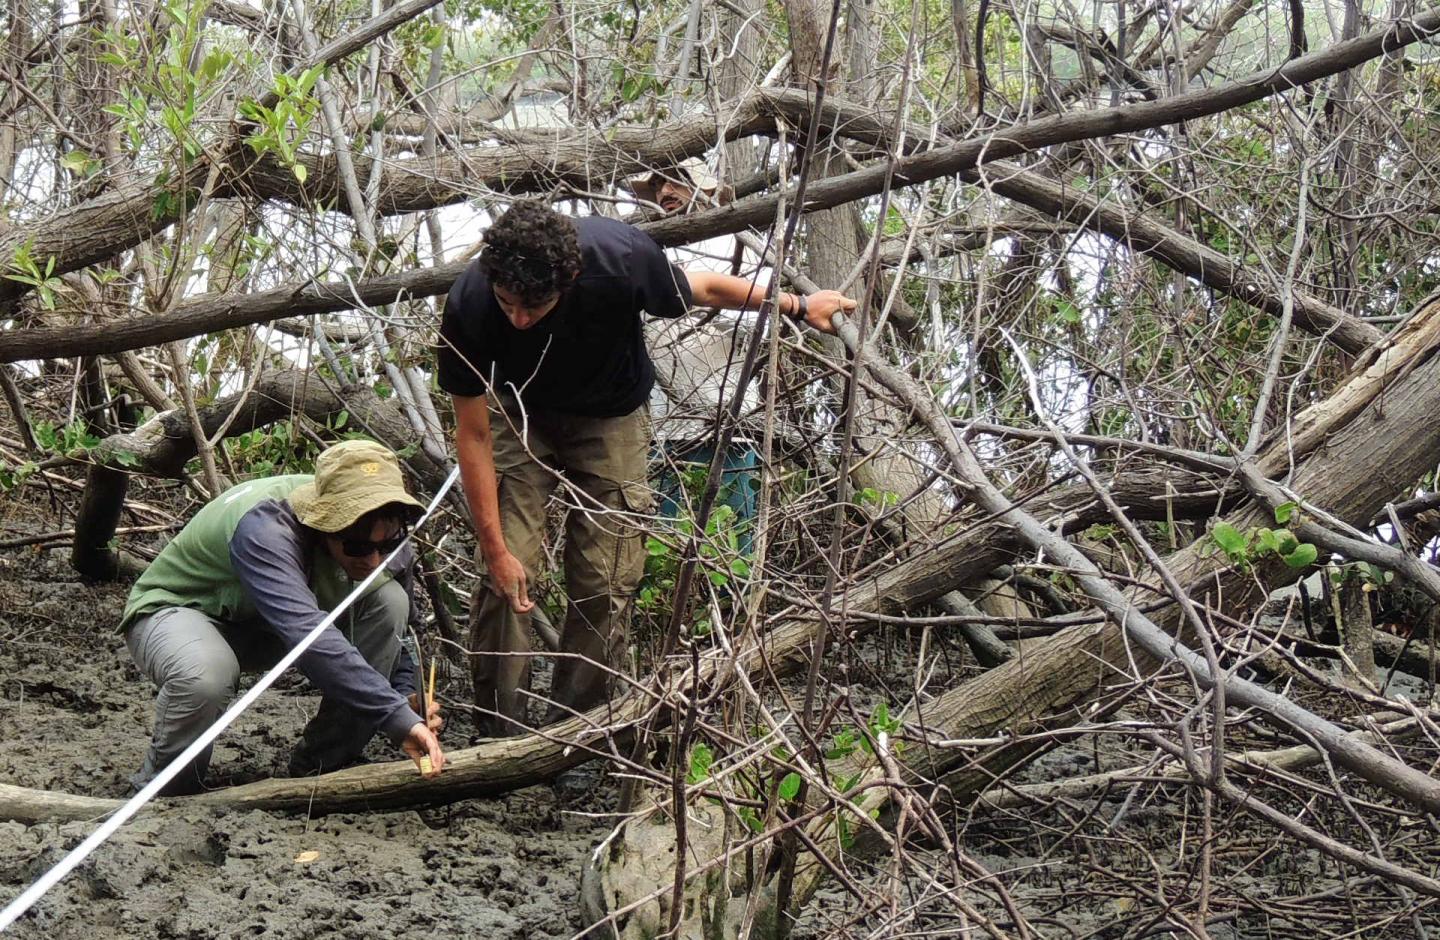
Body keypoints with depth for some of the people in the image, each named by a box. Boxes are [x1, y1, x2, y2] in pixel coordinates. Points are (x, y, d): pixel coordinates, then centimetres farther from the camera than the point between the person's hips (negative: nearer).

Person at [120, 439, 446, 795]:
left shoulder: (386, 540, -17)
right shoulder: (263, 528, -39)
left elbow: (397, 630, 0)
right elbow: (307, 634, -51)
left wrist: (409, 697, -21)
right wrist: (399, 716, -56)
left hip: (264, 631, 6)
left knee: (388, 599, -19)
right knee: (204, 676, -42)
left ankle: (321, 766, -5)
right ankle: (159, 792, -10)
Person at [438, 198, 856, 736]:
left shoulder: (620, 259, -35)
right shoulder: (469, 307, -33)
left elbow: (703, 289, -12)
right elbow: (473, 434, -21)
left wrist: (797, 306, 1)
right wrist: (494, 547, -20)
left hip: (609, 420, 0)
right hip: (519, 415, 0)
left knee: (606, 581, -5)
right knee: (505, 576, -11)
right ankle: (498, 738, 2)